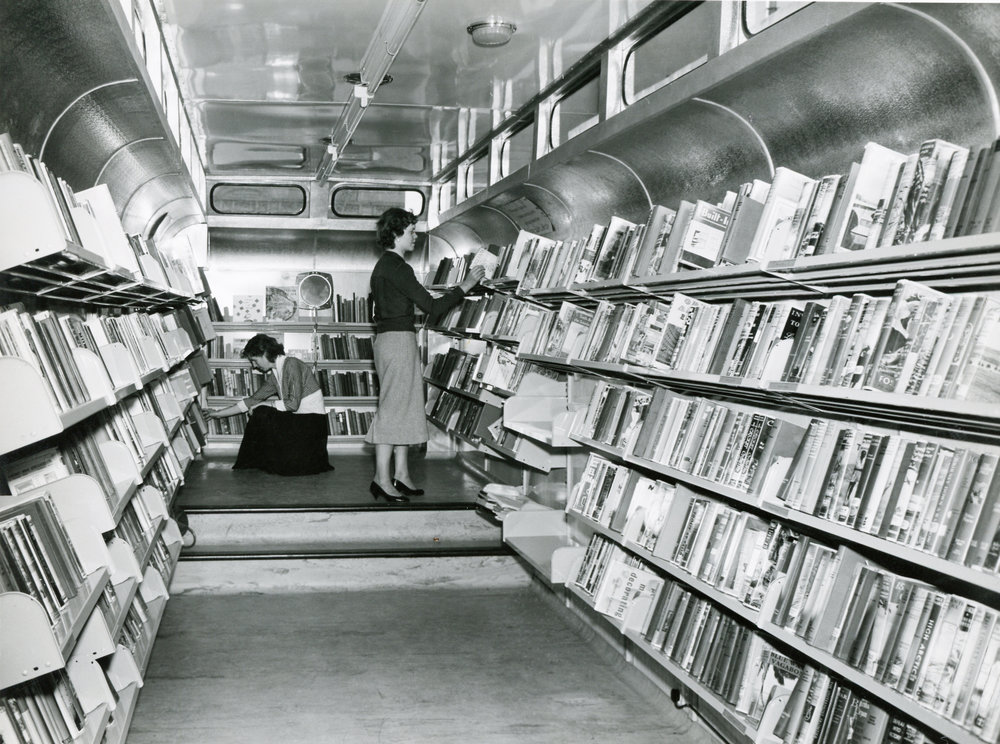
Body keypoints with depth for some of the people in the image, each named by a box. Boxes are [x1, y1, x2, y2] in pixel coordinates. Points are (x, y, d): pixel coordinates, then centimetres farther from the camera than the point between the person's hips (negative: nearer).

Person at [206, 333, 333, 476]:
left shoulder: (291, 364, -13)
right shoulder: (273, 376, 13)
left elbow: (293, 403, -19)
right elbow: (252, 401, 17)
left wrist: (266, 405, -7)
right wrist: (218, 413, 20)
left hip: (313, 421, -8)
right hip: (297, 420, 8)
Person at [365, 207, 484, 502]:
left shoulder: (384, 265, 17)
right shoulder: (397, 267, -15)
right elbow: (432, 306, -17)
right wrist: (465, 287, -8)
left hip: (390, 337, 11)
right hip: (398, 341, -11)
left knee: (404, 409, 12)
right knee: (393, 407, -8)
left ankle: (401, 475, 16)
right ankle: (382, 479, -4)